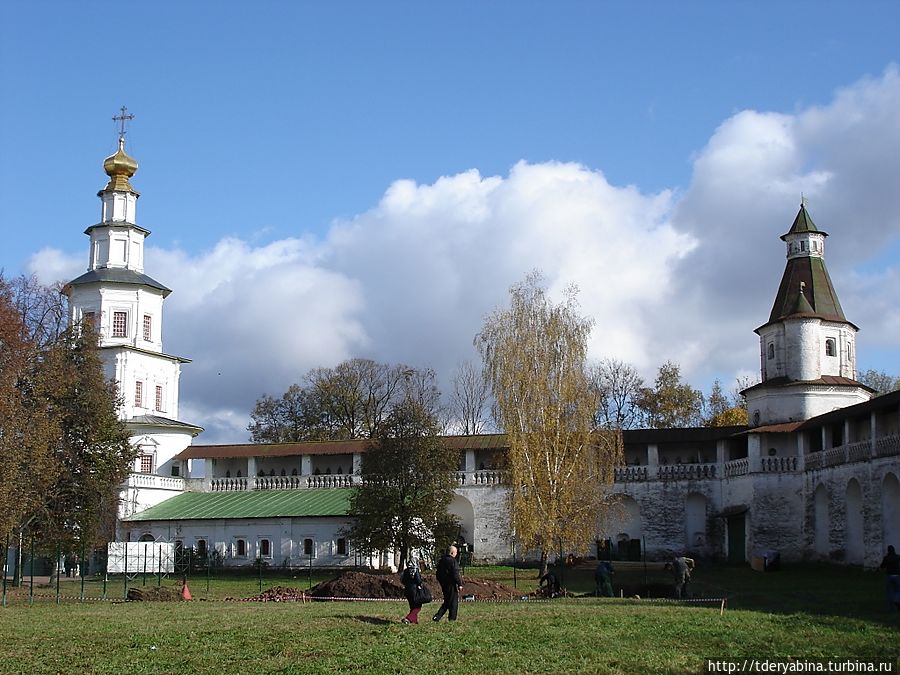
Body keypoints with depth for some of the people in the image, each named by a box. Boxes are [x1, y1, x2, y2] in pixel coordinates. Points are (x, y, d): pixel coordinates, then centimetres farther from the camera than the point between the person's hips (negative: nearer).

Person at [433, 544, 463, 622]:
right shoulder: (453, 561, -15)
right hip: (452, 585, -8)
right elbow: (455, 574, -19)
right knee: (453, 603, 2)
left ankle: (437, 616, 5)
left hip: (444, 585, 8)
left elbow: (438, 574, 17)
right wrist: (460, 584, -13)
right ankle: (452, 618, 4)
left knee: (447, 602, 16)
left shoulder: (442, 560, 11)